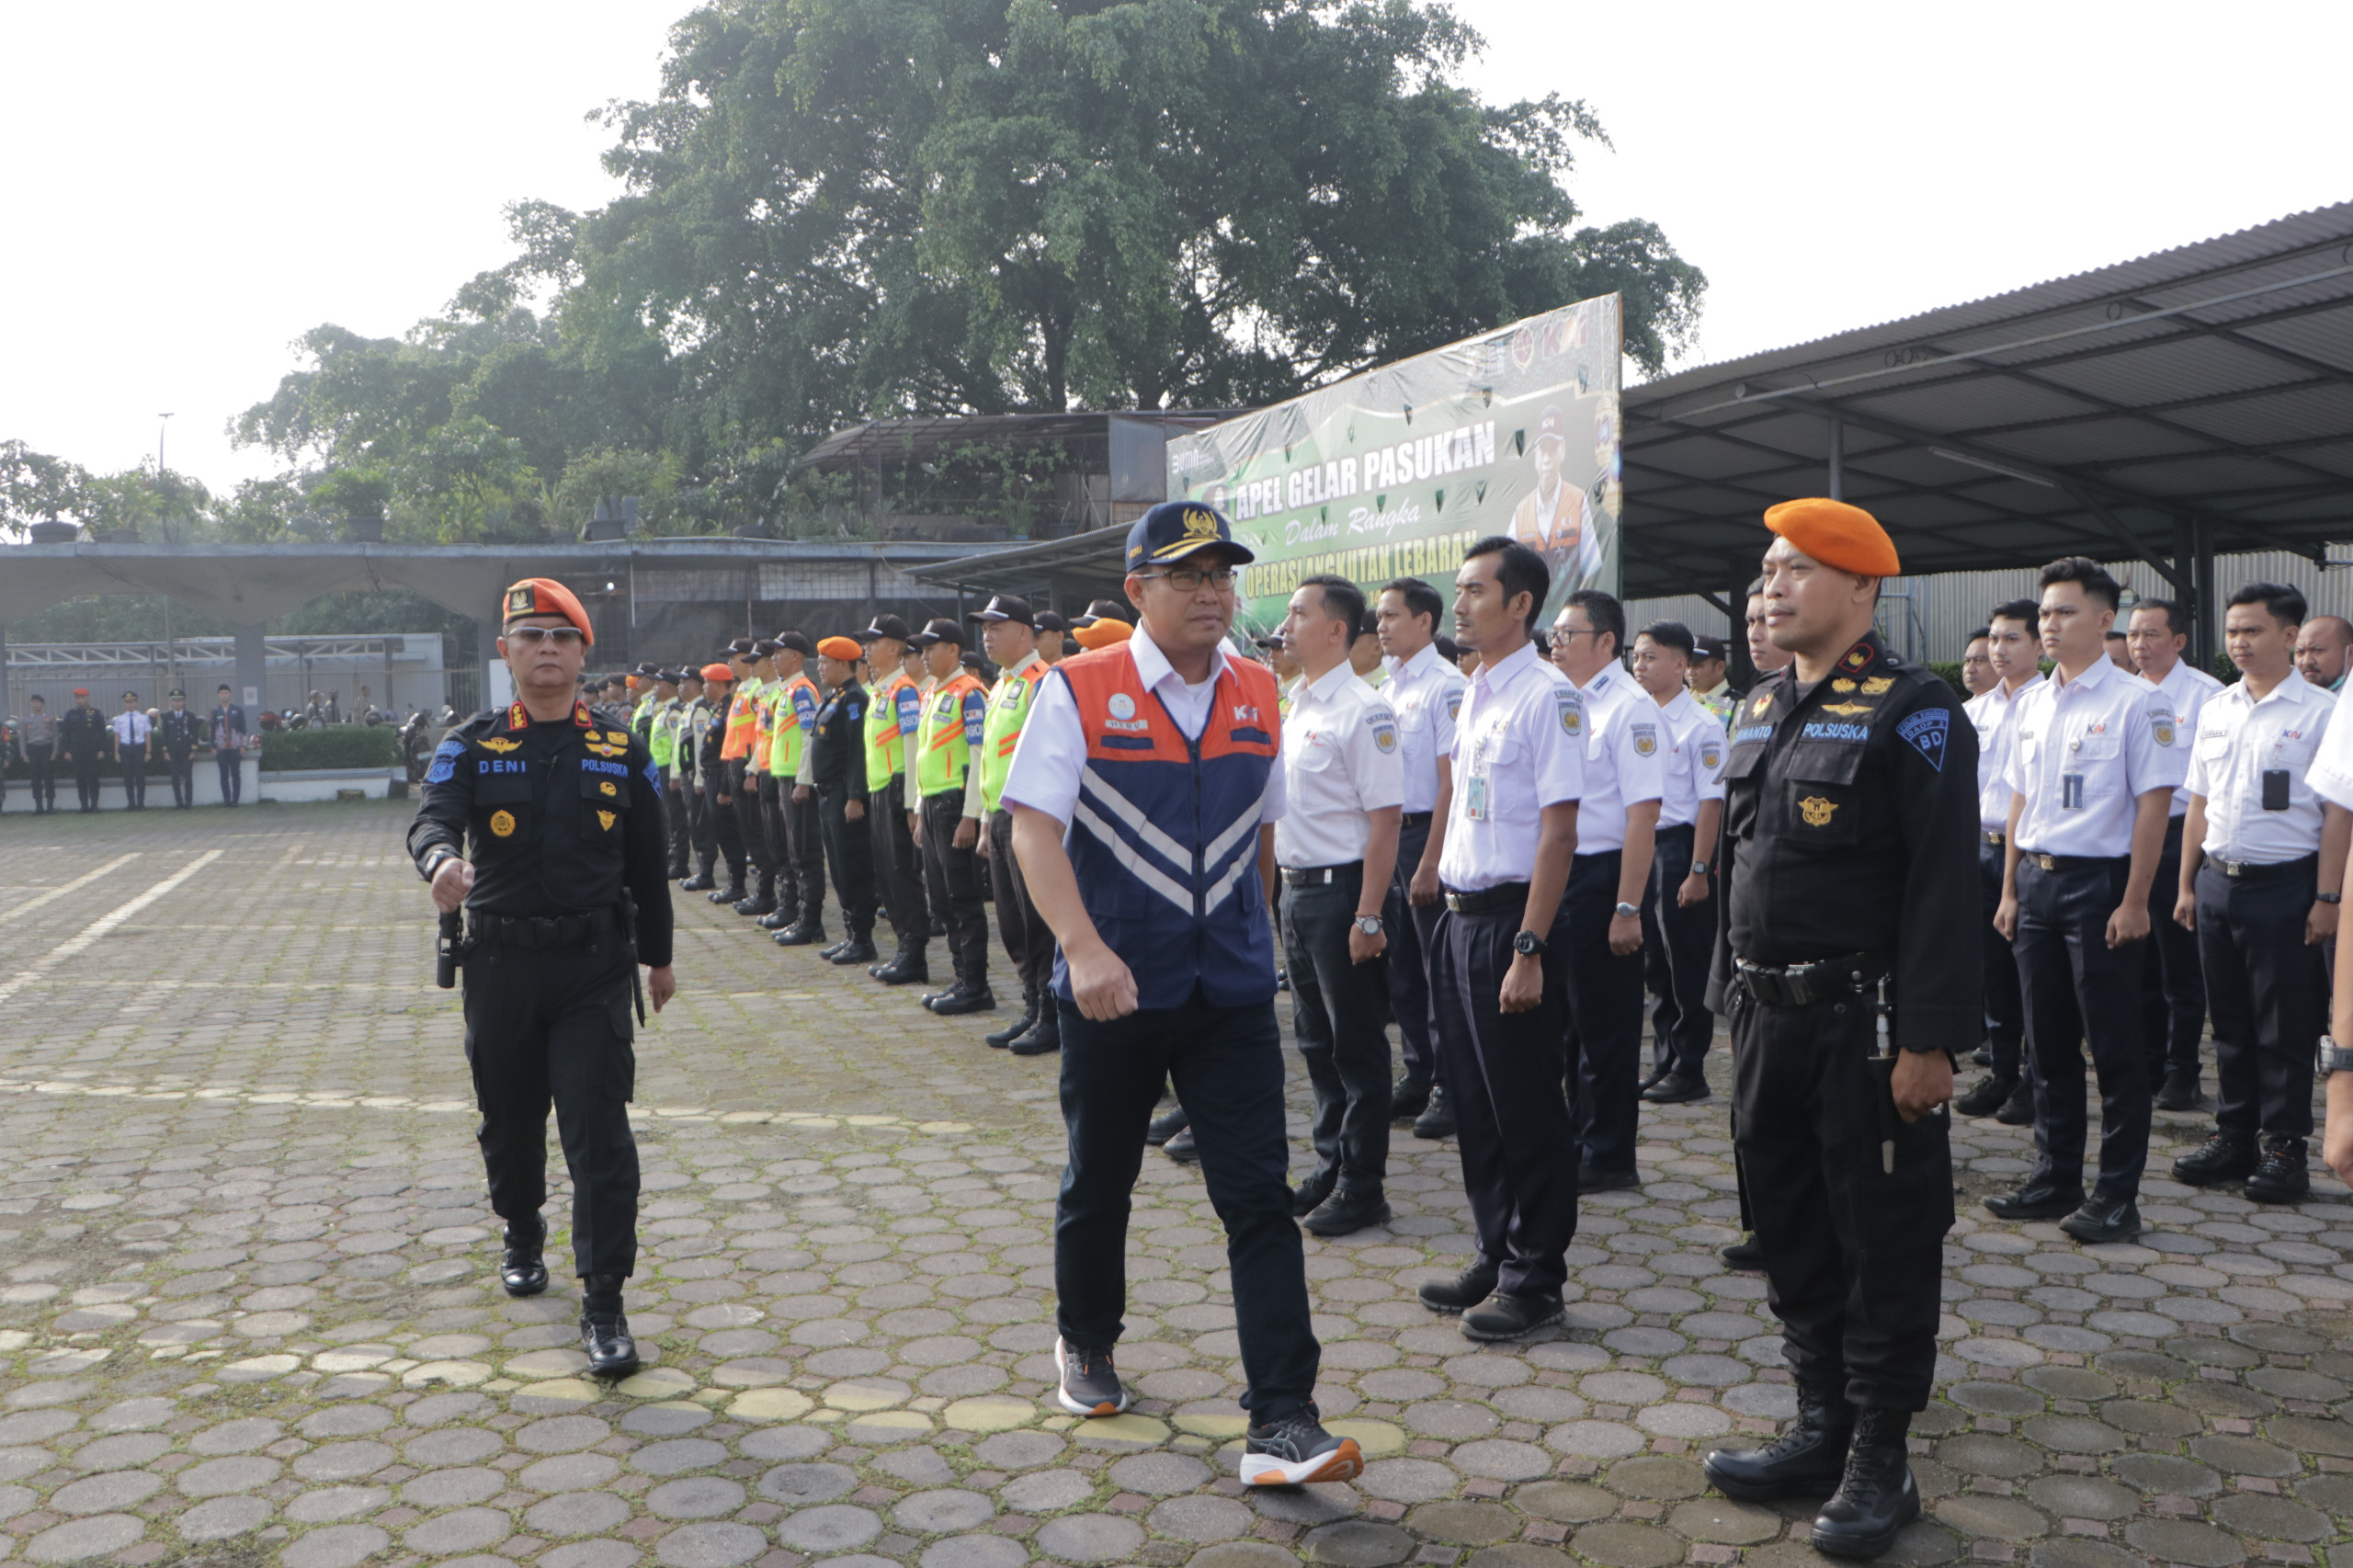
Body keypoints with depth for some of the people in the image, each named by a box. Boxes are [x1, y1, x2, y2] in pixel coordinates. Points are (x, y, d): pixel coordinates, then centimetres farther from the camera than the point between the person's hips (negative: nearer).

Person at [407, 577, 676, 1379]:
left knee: (599, 1131, -8)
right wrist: (441, 859, -41)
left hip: (594, 965, -1)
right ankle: (523, 1236, 45)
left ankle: (604, 1301, -3)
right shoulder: (471, 746, 2)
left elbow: (647, 860, 9)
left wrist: (658, 956, 14)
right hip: (500, 965, 1)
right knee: (509, 1119, 17)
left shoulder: (622, 750, 4)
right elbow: (432, 816, -17)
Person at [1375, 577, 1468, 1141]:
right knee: (1401, 967, 14)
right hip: (1388, 837, 8)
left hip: (1428, 835, -8)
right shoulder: (1388, 688, 13)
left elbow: (1451, 781, -17)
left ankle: (1450, 1088, 10)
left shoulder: (1445, 685, -13)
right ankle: (1417, 1077, 26)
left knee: (1441, 966, 0)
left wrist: (1430, 862, -19)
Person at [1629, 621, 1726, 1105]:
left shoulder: (1701, 725, -11)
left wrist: (1698, 871, -16)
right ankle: (1663, 1064, 23)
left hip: (1679, 847, -7)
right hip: (1638, 847, 7)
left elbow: (1710, 802, -13)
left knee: (1686, 965, 1)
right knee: (1654, 964, 13)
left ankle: (1689, 1070, 12)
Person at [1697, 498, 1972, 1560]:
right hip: (1770, 1020, 7)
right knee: (1791, 1233, 15)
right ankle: (1820, 1428, 30)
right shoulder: (1760, 709, 12)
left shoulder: (1914, 711, -11)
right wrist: (1732, 997, 16)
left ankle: (1880, 1460, 19)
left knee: (1885, 1243, 5)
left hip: (1866, 1026, -7)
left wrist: (1928, 1040, -18)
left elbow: (1941, 883, -15)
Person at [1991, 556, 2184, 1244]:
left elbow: (2153, 804, -12)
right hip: (2036, 881, 7)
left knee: (2115, 1046, 1)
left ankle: (2117, 1195, 11)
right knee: (2047, 1040, 13)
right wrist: (2010, 890, 12)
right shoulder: (2033, 703, 12)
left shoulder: (2136, 702, -9)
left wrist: (2134, 901, -16)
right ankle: (2054, 1179, 23)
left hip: (2099, 884, -7)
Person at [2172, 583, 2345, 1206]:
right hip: (2218, 880, 5)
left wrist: (2327, 898, -13)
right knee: (2230, 1021, 12)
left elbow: (2337, 811, -8)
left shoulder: (2320, 712, -6)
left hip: (2284, 884, -5)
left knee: (2285, 1027, 2)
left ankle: (2283, 1146, 13)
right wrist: (2186, 884, 11)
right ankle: (2233, 1135, 22)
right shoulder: (2214, 710, 10)